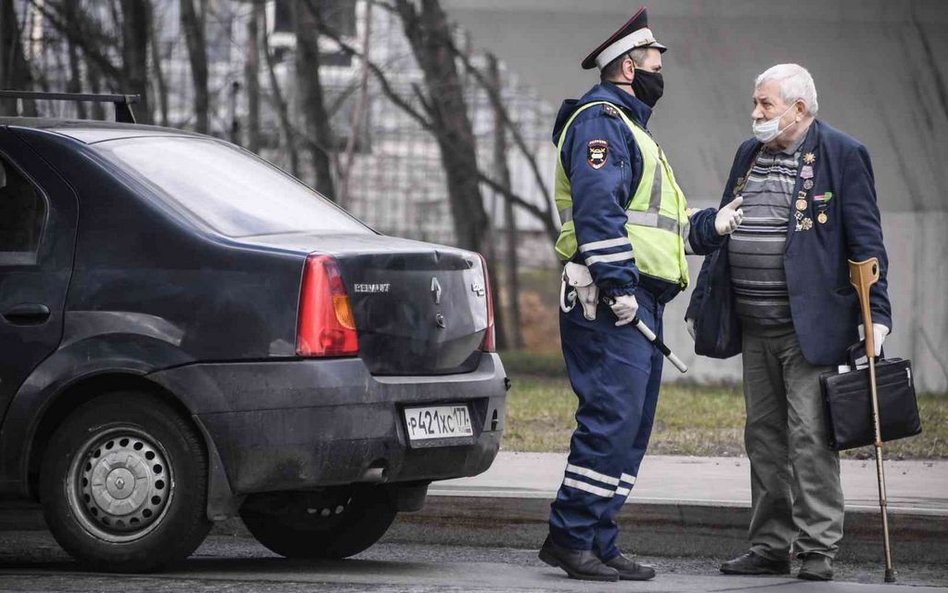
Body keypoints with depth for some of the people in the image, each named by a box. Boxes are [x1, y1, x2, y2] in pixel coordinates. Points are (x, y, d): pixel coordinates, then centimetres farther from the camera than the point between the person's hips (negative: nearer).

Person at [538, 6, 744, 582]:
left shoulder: (629, 129, 27)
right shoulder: (600, 121, -7)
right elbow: (597, 210, -19)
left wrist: (710, 226, 16)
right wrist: (619, 287, -23)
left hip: (638, 304, 11)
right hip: (611, 303, -11)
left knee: (631, 428, 8)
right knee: (611, 420, -14)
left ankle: (599, 543, 10)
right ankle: (570, 536, -13)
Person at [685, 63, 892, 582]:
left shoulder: (840, 155, -6)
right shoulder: (749, 155, 15)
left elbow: (865, 239, -8)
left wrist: (876, 311, -15)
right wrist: (700, 303, 19)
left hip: (810, 326, -7)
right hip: (755, 327, 7)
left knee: (810, 436, -9)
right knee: (764, 437, 11)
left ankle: (818, 550, -4)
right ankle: (770, 547, 17)